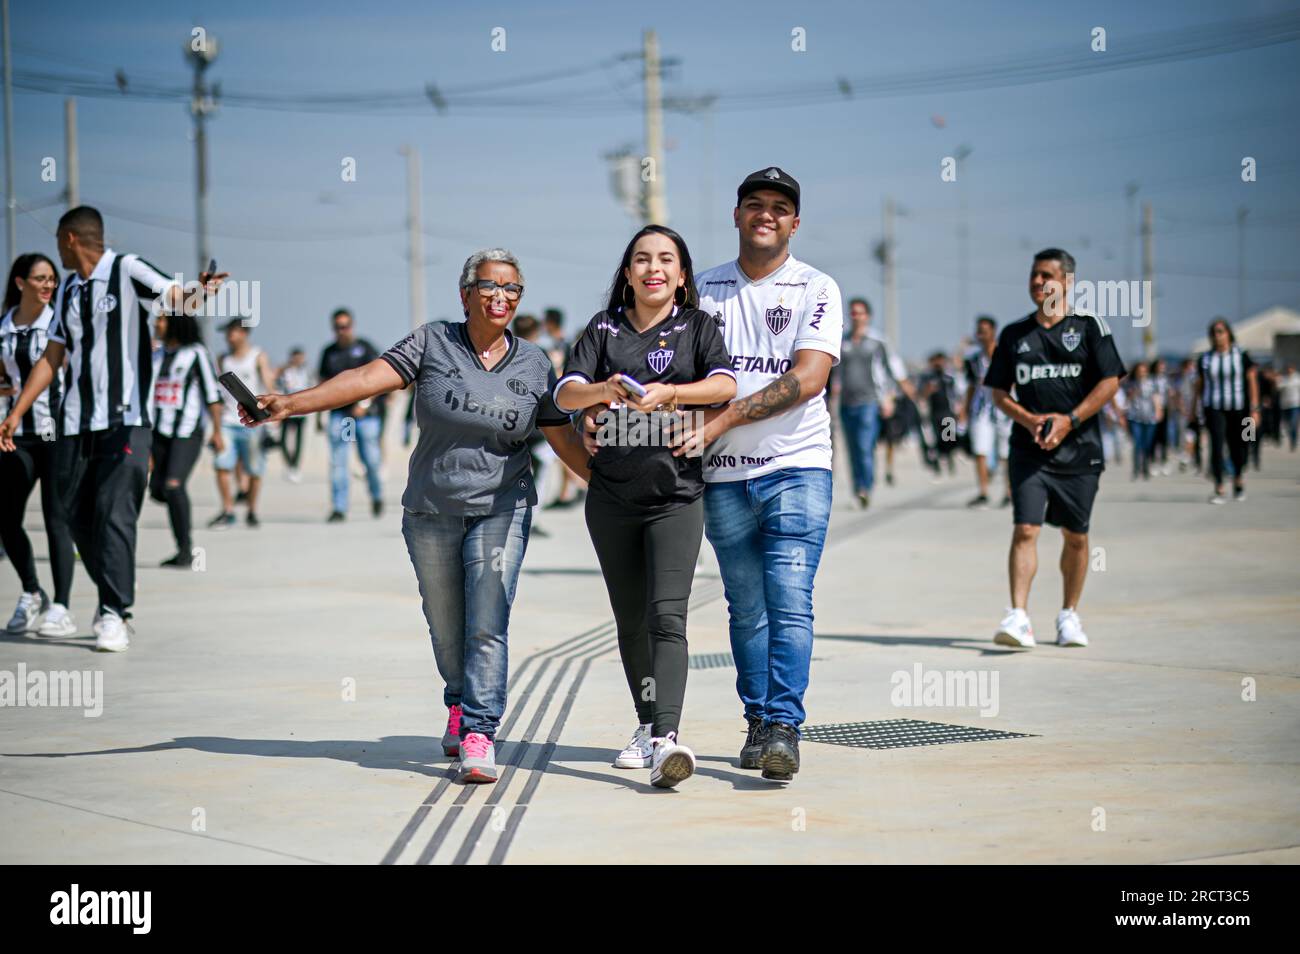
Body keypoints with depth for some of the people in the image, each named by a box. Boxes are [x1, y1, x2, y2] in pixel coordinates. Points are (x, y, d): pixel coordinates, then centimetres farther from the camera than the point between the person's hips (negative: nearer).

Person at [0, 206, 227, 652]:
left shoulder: (128, 271, -4)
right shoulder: (67, 291, 16)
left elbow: (177, 300, -18)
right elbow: (52, 358, 20)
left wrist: (198, 292, -42)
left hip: (125, 422, -7)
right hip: (76, 425, 7)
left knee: (115, 515, -13)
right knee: (79, 518, 6)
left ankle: (115, 615, -10)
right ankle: (114, 596, 22)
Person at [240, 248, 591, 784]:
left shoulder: (534, 366, 4)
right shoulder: (433, 344, -1)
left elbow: (567, 442, 8)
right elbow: (367, 379, -10)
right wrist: (291, 403, -21)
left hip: (500, 512, -1)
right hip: (430, 513, 1)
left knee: (487, 626, -12)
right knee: (445, 625, 11)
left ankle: (479, 732, -8)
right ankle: (459, 705, 37)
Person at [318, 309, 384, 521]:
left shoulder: (364, 348, 2)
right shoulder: (329, 352, 12)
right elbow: (323, 381, 19)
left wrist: (365, 402, -15)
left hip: (365, 413, -2)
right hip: (338, 414, 3)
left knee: (371, 459, 0)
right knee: (337, 462, -5)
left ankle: (376, 496, 26)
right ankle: (339, 508, -3)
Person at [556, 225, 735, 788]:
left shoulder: (696, 327, 4)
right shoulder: (604, 328, 10)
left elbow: (725, 386, -12)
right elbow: (566, 394, -3)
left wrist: (668, 393, -29)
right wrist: (604, 390, -24)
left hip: (676, 494, -3)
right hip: (611, 497, 3)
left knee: (667, 616, -16)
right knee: (630, 619, 12)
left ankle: (667, 740, -27)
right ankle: (647, 727, 28)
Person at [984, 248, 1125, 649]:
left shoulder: (1090, 326, 2)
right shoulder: (1014, 334, 10)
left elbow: (1110, 382, -3)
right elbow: (999, 392, 11)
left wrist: (1069, 420, -14)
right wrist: (1030, 420, -8)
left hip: (1079, 449, -1)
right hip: (1028, 450, 1)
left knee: (1075, 536, 7)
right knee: (1025, 529, -13)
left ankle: (1069, 614, 23)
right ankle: (1018, 617, -19)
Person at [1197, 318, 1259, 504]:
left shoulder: (1241, 356, 0)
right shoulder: (1205, 359, 5)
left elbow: (1252, 382, -1)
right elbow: (1199, 386, 10)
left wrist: (1255, 409, -8)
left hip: (1238, 409, 0)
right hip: (1214, 409, 0)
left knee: (1237, 447, 5)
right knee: (1216, 445, -13)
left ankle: (1239, 480, 34)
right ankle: (1219, 490, -12)